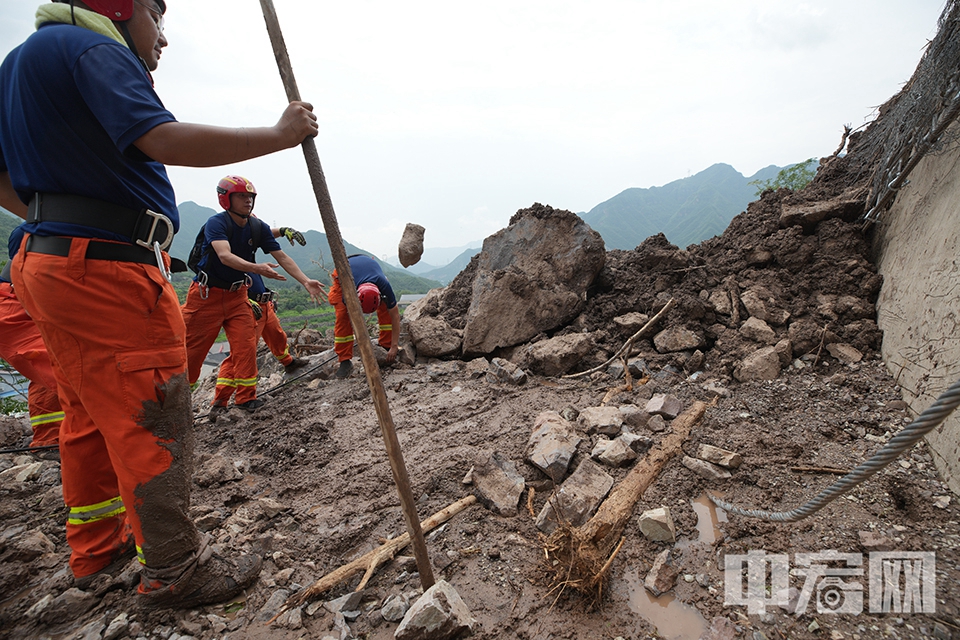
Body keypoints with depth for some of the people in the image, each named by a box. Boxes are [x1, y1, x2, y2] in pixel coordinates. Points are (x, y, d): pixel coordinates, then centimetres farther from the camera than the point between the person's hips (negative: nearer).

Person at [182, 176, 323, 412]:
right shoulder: (216, 223, -18)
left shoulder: (259, 227, -3)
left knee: (245, 345, -6)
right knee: (192, 348, 3)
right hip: (207, 294, -4)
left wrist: (306, 282, -16)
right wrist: (257, 268, -50)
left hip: (237, 295, 4)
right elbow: (225, 256, -34)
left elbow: (281, 257, -5)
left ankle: (245, 398, 3)